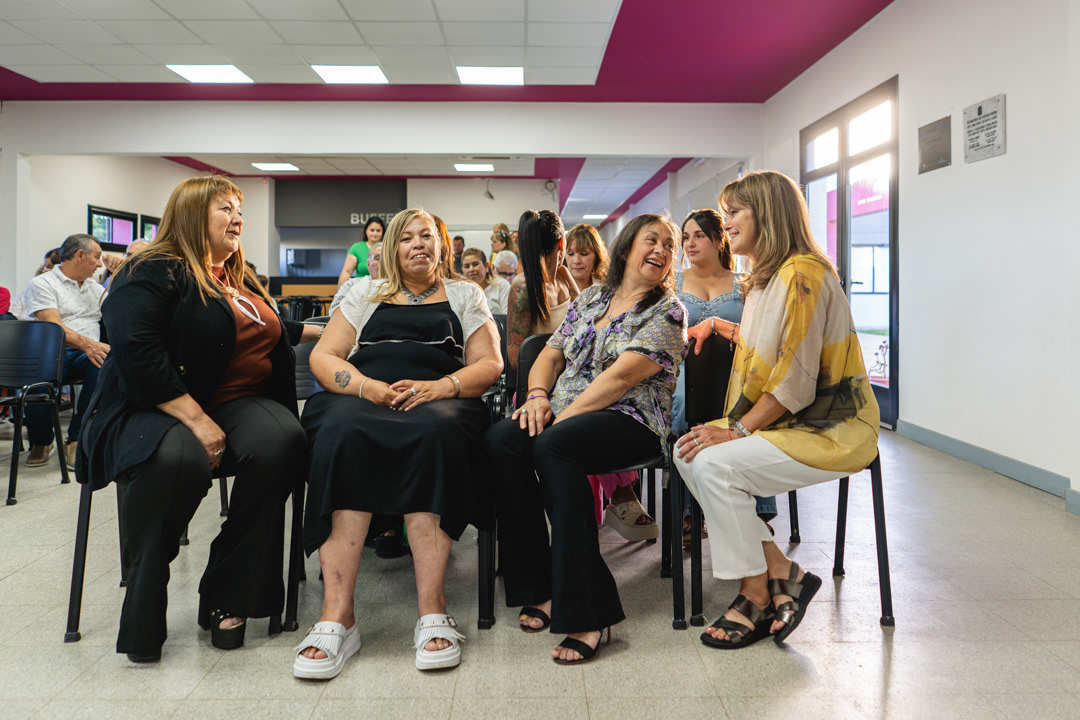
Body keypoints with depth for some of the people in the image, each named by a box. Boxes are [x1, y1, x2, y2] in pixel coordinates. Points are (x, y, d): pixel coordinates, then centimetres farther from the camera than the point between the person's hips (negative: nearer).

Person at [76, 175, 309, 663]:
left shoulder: (243, 280, 23)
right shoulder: (152, 272, -3)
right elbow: (138, 352, -18)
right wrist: (196, 419, -25)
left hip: (238, 401, 6)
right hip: (155, 407, -6)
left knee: (280, 441, -30)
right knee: (179, 459, -41)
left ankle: (226, 597, -17)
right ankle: (142, 617, -18)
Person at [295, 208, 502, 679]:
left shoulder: (465, 295, 23)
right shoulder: (365, 295, 25)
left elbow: (489, 363, 11)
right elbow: (323, 357, 15)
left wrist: (440, 386, -10)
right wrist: (365, 386, -7)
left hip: (439, 401, -1)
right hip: (361, 398, 1)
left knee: (436, 432, -38)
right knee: (344, 433, -35)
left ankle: (432, 610, -38)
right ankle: (337, 614, -38)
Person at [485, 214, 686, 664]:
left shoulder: (668, 313, 2)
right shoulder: (590, 299, 21)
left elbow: (620, 377, -11)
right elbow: (550, 355, 17)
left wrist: (563, 418, -17)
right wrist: (538, 396, -4)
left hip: (631, 421, -5)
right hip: (563, 413, 5)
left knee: (552, 446, -36)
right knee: (501, 440, -26)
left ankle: (585, 613, -33)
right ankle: (539, 588, -19)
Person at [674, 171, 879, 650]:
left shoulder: (802, 274, -18)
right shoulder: (768, 276, 15)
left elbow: (796, 381, -22)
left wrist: (737, 430, -20)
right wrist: (723, 328, 21)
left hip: (829, 428, -10)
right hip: (786, 421, 10)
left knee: (716, 464, -25)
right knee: (688, 454, -8)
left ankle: (758, 599, -7)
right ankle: (781, 573, -3)